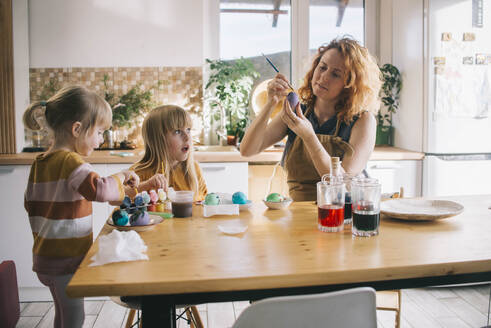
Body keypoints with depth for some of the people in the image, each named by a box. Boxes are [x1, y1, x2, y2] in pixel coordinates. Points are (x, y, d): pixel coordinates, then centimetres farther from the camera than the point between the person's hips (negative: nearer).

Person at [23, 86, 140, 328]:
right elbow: (99, 189, -39)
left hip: (45, 256, 8)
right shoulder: (71, 162, -21)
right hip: (66, 259, -8)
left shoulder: (40, 163, 6)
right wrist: (121, 177, -21)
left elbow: (30, 203, 14)